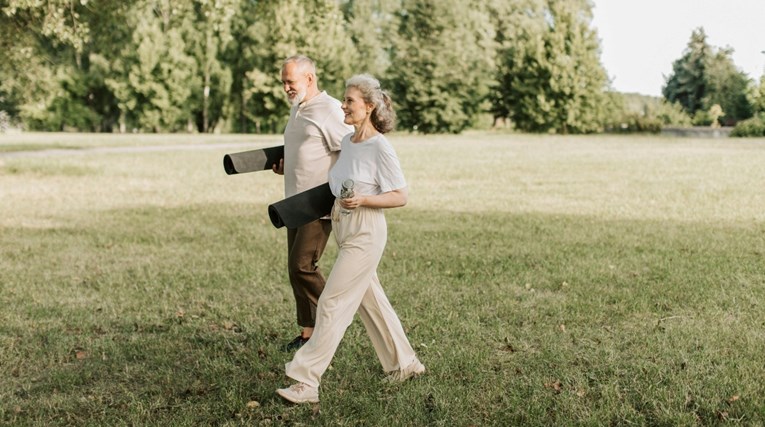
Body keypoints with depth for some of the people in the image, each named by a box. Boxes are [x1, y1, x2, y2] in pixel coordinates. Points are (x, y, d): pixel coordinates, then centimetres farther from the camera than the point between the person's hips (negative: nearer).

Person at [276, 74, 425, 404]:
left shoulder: (380, 147, -16)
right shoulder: (347, 141, 8)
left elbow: (400, 196, -14)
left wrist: (364, 200, -26)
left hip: (365, 234, -9)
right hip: (344, 230, 9)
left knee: (332, 303, -9)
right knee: (370, 300, 17)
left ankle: (306, 382, -5)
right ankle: (404, 363, 33)